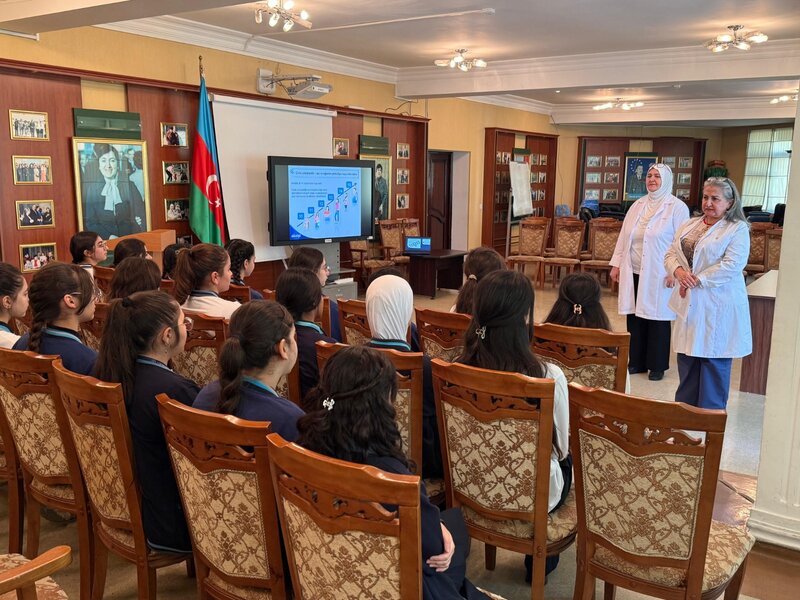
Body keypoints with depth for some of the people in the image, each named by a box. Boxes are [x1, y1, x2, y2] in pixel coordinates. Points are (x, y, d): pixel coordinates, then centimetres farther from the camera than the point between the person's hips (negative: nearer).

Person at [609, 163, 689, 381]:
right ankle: (636, 361, 20)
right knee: (635, 317, 9)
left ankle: (657, 365, 14)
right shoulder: (638, 205, 12)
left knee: (657, 319, 3)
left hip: (658, 274, -5)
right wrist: (616, 264, 11)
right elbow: (624, 236, 14)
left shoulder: (677, 207, -5)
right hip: (634, 272, 5)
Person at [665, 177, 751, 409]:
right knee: (687, 356, 12)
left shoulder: (738, 229, -6)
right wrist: (679, 271, -11)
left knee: (714, 359, 3)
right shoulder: (689, 225, 13)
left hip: (717, 306, -5)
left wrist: (696, 281, -17)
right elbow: (670, 254, 10)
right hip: (689, 304, 6)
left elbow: (732, 265, -17)